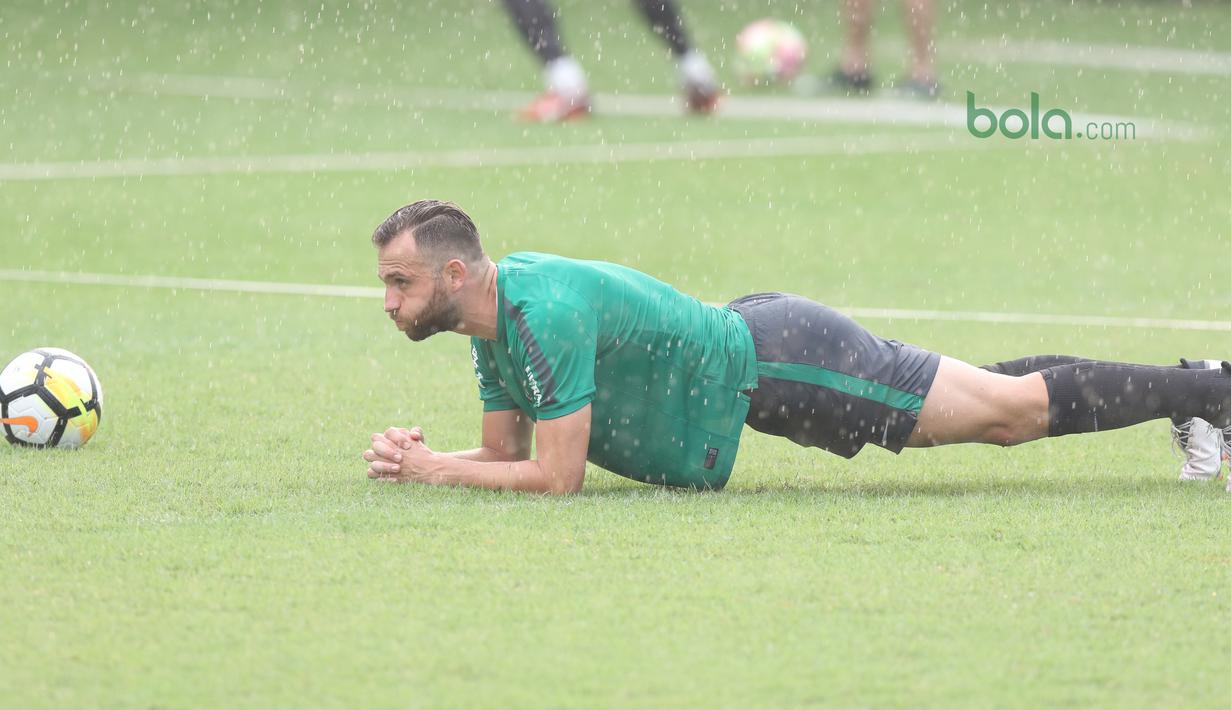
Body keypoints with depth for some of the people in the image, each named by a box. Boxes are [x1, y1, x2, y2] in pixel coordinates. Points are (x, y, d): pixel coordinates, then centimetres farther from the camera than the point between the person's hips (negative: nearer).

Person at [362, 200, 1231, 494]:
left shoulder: (547, 312, -30)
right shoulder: (494, 309, -1)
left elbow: (557, 474, -30)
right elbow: (506, 453, 8)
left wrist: (434, 473, -23)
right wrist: (417, 455, -9)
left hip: (782, 365, -8)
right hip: (747, 340, 8)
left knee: (1016, 411, 1)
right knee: (997, 409, 19)